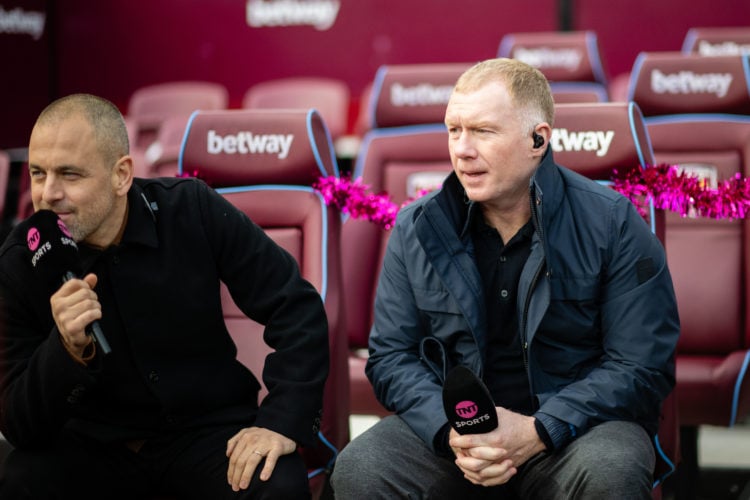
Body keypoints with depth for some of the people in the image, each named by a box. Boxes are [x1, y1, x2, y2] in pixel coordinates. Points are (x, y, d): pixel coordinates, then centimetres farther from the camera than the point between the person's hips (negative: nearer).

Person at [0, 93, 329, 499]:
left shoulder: (193, 212, -13)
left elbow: (296, 308, -7)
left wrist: (283, 420, -18)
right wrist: (67, 349, -31)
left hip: (207, 425, -1)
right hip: (95, 443, 1)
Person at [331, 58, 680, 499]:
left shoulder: (612, 224, -6)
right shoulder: (417, 229, 3)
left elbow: (643, 367, -8)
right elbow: (391, 356, 4)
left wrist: (537, 431, -20)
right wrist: (450, 430, -16)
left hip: (575, 425, -2)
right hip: (451, 424, 2)